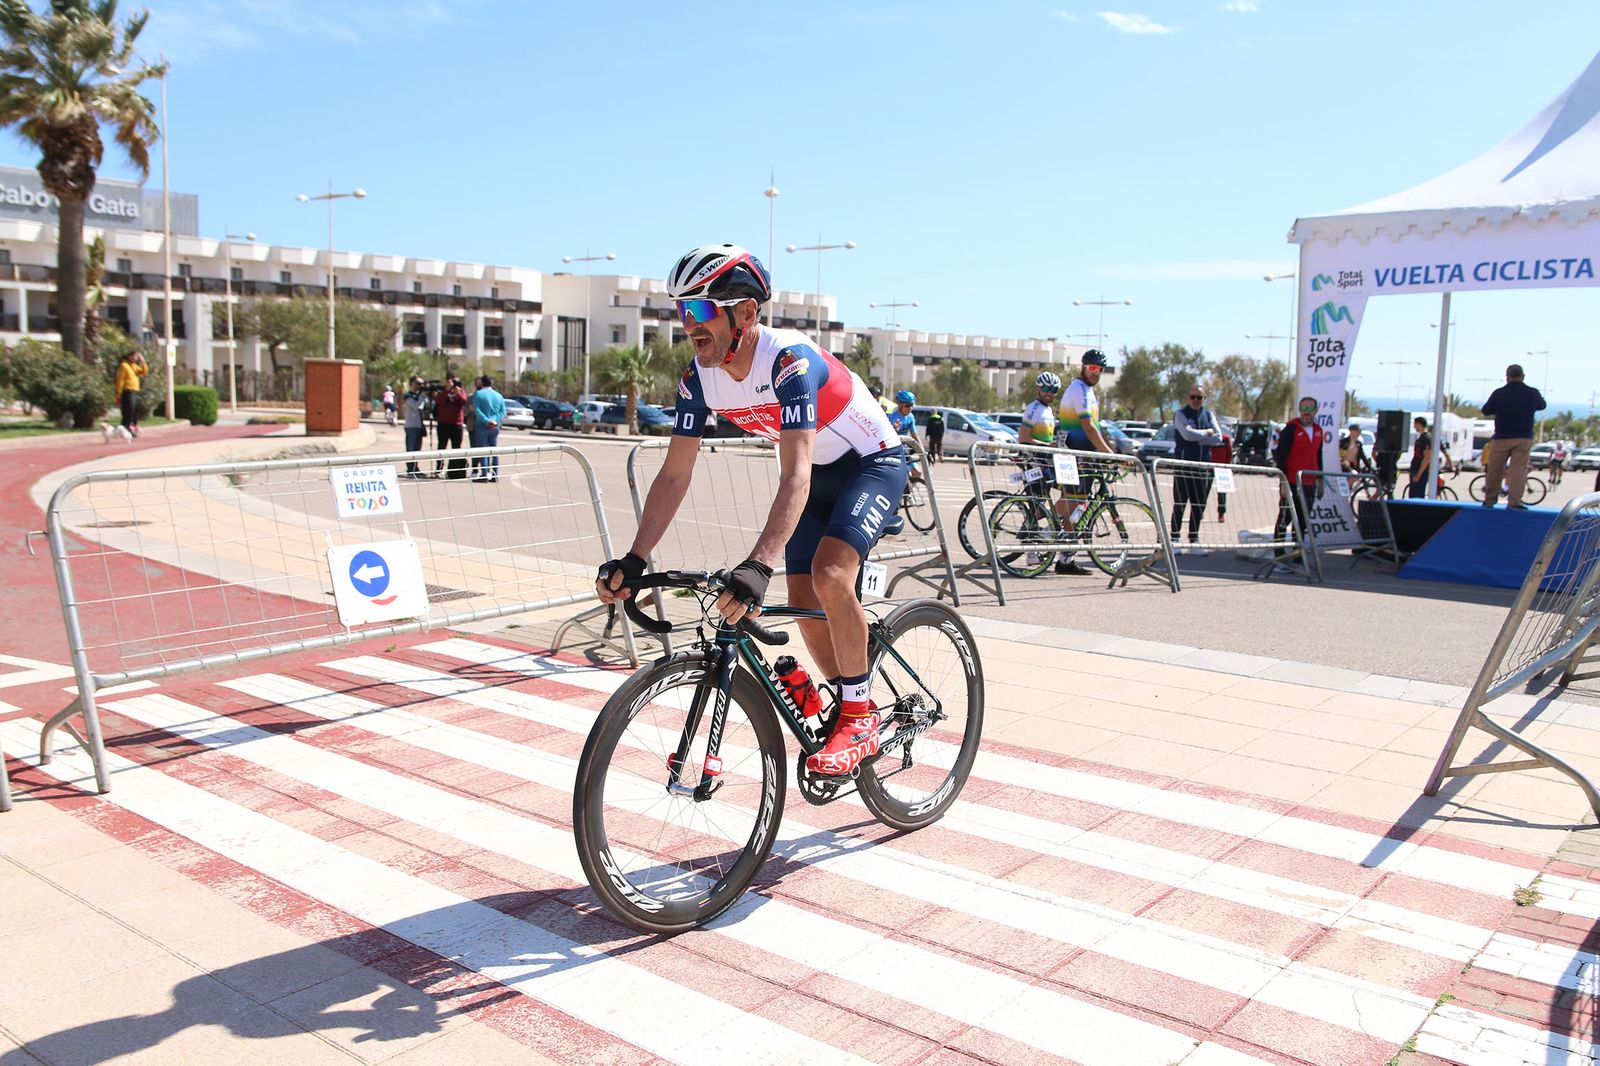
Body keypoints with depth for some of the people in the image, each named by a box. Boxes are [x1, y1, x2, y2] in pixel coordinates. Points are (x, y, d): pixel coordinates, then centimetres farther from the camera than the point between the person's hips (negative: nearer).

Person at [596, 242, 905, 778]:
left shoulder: (789, 360, -34)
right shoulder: (699, 379, -13)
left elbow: (794, 478, -43)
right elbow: (674, 474, -11)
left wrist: (758, 566, -55)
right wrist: (632, 561, -21)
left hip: (873, 463, -7)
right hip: (816, 474, 7)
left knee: (830, 573, -27)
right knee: (804, 602, 1)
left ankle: (860, 719, -10)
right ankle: (849, 709, 23)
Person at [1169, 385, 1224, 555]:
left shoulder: (1209, 414, 12)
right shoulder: (1181, 414, -2)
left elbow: (1218, 438, 0)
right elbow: (1188, 434, -19)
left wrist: (1197, 438, -9)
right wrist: (1207, 432, -6)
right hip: (1183, 464, -5)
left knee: (1199, 505, 7)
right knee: (1180, 504, -5)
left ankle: (1194, 541, 14)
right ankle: (1174, 540, 1)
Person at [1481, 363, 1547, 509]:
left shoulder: (1499, 393, -7)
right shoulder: (1532, 393, -1)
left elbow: (1485, 411, 6)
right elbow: (1542, 405, 20)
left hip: (1502, 438, -1)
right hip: (1524, 438, 1)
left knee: (1494, 470, 8)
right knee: (1519, 469, -1)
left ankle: (1489, 501, 15)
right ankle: (1514, 502, -10)